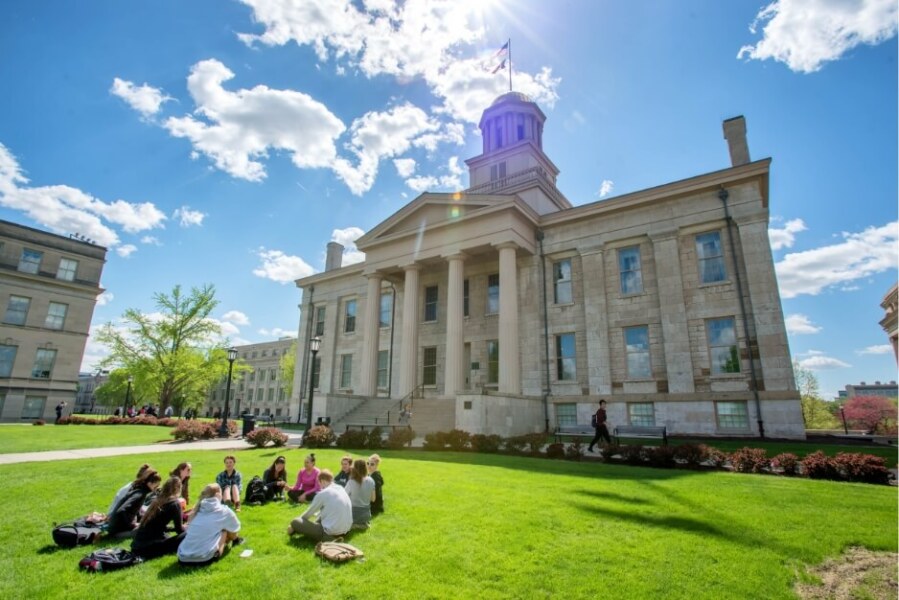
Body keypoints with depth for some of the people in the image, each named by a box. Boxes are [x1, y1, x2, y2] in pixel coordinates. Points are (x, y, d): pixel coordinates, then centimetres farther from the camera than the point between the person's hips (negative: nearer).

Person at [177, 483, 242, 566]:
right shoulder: (224, 511, 3)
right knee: (226, 528, 12)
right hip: (204, 558, -5)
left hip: (182, 558, 5)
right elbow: (234, 530, 18)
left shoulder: (197, 509, 13)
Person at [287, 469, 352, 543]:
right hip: (345, 530, 8)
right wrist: (318, 514, 35)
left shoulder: (323, 493, -12)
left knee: (295, 522, -4)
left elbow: (309, 512, 3)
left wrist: (300, 518, 21)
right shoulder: (341, 489, 8)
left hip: (331, 533, -8)